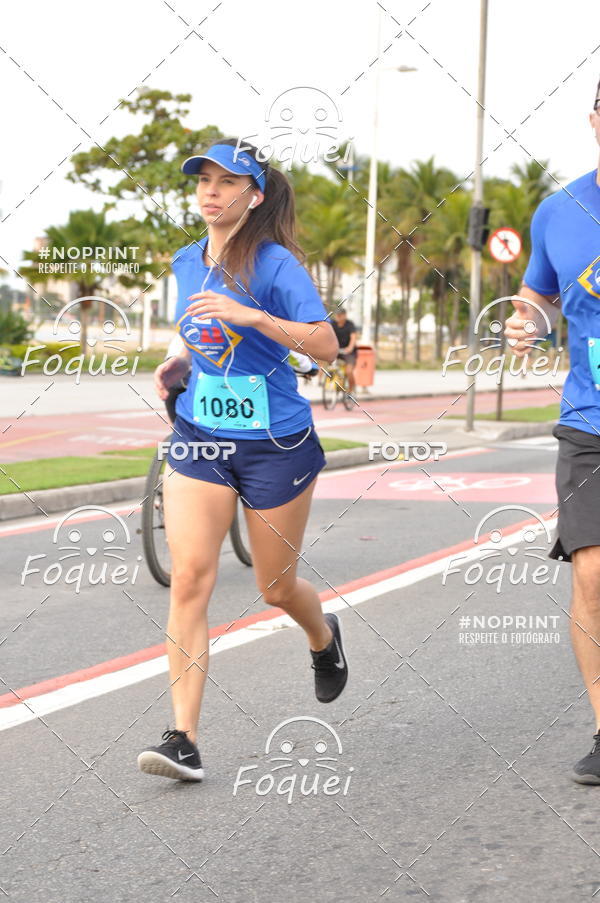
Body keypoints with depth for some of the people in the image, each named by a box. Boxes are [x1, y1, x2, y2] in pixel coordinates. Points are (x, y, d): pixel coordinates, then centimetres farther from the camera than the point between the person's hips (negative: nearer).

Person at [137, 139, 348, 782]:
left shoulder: (275, 264, -12)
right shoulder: (185, 264, 7)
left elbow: (326, 346, -19)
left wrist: (251, 316, -31)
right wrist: (178, 364, 4)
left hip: (275, 445, -4)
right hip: (198, 439, 4)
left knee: (276, 587, 11)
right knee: (188, 580, -13)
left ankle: (324, 637, 49)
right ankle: (183, 739, -14)